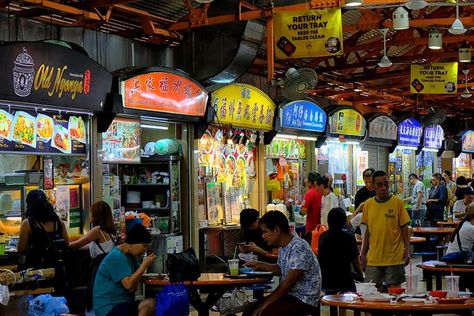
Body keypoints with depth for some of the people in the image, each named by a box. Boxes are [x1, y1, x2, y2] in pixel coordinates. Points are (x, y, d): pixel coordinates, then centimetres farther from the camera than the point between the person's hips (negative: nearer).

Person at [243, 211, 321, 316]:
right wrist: (261, 265, 12)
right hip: (289, 294, 9)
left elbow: (288, 282, -23)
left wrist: (267, 303, -18)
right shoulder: (284, 247, 7)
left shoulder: (298, 249, -21)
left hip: (304, 300, -9)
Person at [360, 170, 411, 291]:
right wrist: (363, 253, 9)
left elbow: (404, 228, -1)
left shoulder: (397, 202, -4)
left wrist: (407, 250, -8)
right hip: (373, 258, 3)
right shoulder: (368, 204, 4)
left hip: (394, 257, -3)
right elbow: (368, 231, 11)